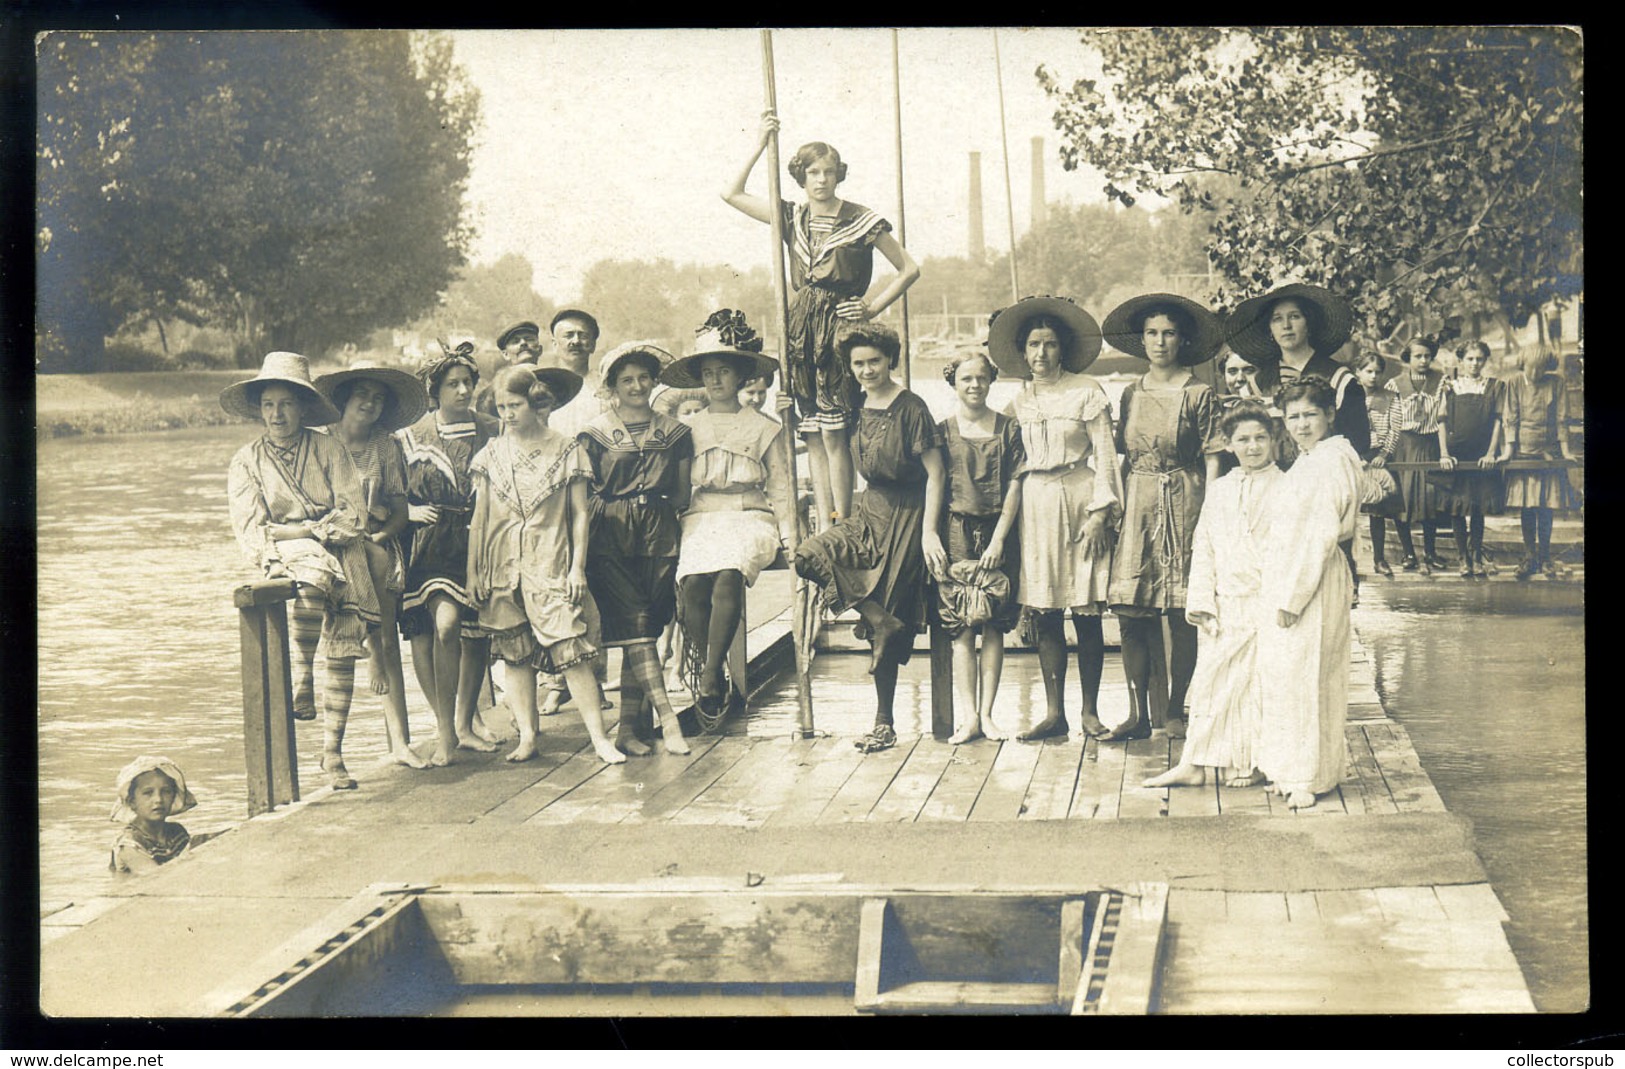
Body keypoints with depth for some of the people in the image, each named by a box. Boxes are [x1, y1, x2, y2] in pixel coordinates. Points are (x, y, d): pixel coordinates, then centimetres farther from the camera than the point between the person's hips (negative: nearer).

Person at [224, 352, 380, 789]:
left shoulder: (329, 449, 7)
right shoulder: (247, 462, 8)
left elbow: (354, 516, -2)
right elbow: (251, 534, -1)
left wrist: (296, 530, -11)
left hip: (341, 558, 2)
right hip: (288, 558, -1)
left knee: (341, 654, -6)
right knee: (311, 577, -37)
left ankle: (332, 753, 3)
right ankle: (301, 681, -26)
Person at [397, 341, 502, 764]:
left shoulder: (492, 433, 8)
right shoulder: (411, 439, 6)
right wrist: (412, 511, -11)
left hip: (479, 544, 2)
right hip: (430, 549, -2)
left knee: (476, 630, 2)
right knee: (445, 619, -18)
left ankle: (463, 721, 22)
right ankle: (446, 728, -9)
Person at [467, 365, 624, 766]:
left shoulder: (567, 451, 2)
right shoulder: (492, 455, 7)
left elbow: (580, 515, 3)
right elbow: (479, 518, 10)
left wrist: (578, 567, -3)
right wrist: (473, 572, 7)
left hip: (551, 564, -3)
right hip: (502, 564, 3)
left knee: (570, 648, -11)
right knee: (515, 654, 3)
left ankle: (599, 737, -8)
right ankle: (527, 737, 10)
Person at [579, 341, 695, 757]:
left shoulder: (675, 432, 13)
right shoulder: (595, 433, 6)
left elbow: (683, 494, 16)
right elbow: (583, 492, 1)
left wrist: (655, 506, -1)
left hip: (658, 536, 3)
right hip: (610, 538, -2)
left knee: (644, 629, -1)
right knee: (635, 627, -13)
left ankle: (628, 726, 3)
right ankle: (667, 719, -17)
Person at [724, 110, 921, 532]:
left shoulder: (861, 220, 0)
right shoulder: (792, 218, 12)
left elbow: (909, 269, 5)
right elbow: (732, 194, 12)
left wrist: (873, 307, -4)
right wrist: (761, 144, 9)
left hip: (840, 327, -5)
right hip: (801, 330, 5)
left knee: (833, 432, -11)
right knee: (813, 435, 3)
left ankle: (842, 527, -6)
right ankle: (824, 528, 7)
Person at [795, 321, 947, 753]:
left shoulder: (910, 408, -12)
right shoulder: (859, 409, 8)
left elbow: (935, 472, -12)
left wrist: (929, 532, -18)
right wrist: (846, 507, 14)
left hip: (905, 518, -7)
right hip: (868, 511, 7)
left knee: (889, 619, -6)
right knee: (810, 555, -16)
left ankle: (885, 723, 3)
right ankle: (881, 621, -6)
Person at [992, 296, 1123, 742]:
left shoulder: (1085, 392, -1)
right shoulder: (1019, 402, 11)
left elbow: (1104, 454, -4)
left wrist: (1100, 512, -11)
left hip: (1079, 500, -4)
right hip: (1035, 504, 4)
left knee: (1087, 613, -3)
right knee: (1043, 613, 3)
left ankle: (1090, 711, 4)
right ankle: (1054, 712, 8)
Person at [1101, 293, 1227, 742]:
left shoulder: (1199, 394, -1)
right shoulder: (1131, 394, 11)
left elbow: (1212, 458, -3)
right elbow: (1124, 455, 14)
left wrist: (1209, 512, -10)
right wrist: (1117, 503, 6)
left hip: (1183, 503, -4)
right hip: (1137, 503, 4)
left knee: (1182, 613, -1)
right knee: (1132, 612, -1)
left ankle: (1174, 710, 8)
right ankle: (1139, 713, 4)